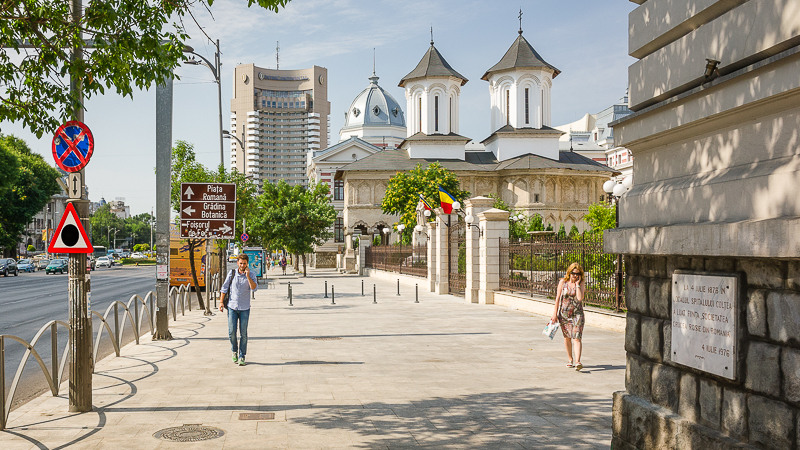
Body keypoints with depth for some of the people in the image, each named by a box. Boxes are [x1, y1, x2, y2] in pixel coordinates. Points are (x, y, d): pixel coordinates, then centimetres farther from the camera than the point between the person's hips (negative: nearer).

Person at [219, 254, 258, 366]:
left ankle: (242, 357, 9)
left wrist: (248, 276, -22)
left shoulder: (251, 275, -2)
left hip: (244, 308, -1)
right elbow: (224, 288, 7)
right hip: (232, 307, 1)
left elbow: (254, 288, -15)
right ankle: (234, 351, 24)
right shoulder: (232, 273, 1)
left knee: (243, 334, 0)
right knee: (232, 332, -2)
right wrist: (221, 301, 0)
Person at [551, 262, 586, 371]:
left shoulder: (581, 283, -1)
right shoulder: (563, 282, 1)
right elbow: (558, 298, 3)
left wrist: (577, 284, -13)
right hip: (564, 313, 2)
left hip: (577, 314, -2)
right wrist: (555, 313, 1)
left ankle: (577, 361, -22)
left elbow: (580, 298, -16)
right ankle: (570, 360, 27)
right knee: (567, 337, 12)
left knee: (577, 338, -14)